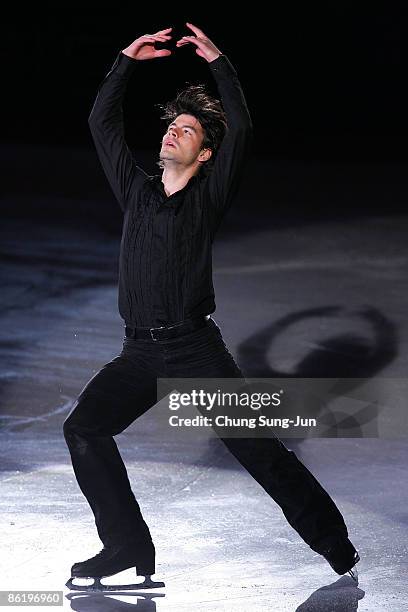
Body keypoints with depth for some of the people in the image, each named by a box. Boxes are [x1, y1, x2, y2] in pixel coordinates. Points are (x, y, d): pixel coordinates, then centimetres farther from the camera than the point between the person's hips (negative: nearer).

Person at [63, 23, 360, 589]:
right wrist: (127, 60, 10)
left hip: (197, 350, -4)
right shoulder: (136, 190, 14)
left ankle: (334, 542, 3)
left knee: (259, 448, -7)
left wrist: (218, 62, -8)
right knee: (83, 428, -15)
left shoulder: (209, 197, 3)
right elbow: (102, 122, 15)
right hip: (139, 352, 4)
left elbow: (240, 129, -10)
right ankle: (128, 544, -7)